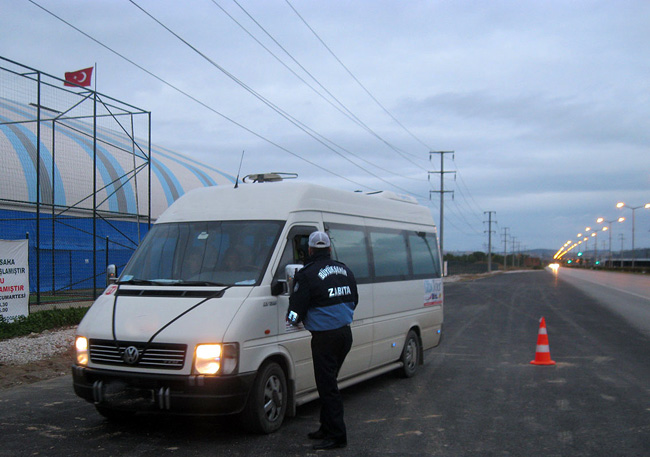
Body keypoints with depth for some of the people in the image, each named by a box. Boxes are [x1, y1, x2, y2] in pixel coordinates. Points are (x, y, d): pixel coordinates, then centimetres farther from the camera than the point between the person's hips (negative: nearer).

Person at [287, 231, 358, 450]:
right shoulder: (345, 270, 10)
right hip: (345, 333, 8)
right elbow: (353, 300, 20)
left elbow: (296, 310, -10)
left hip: (325, 337, -8)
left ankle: (337, 435, 0)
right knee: (329, 383, 18)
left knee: (327, 385, -2)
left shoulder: (308, 274, -12)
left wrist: (294, 318, 12)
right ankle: (327, 428, 26)